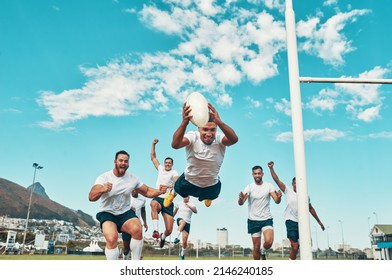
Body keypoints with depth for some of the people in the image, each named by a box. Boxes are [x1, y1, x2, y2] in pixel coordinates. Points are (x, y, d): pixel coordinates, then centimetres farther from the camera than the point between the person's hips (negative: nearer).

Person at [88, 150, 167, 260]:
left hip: (125, 212, 2)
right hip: (107, 213, -2)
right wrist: (102, 189, -48)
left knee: (137, 229, -28)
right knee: (112, 238, -31)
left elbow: (147, 192, 7)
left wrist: (159, 191, -16)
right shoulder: (104, 177, -13)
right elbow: (91, 197, -25)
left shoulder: (133, 178, -2)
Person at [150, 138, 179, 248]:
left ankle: (163, 237, 31)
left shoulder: (174, 172, 4)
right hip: (158, 198, 2)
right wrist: (153, 144, 15)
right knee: (154, 204, -40)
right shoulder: (160, 169, 17)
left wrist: (173, 185, -40)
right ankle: (156, 231, -41)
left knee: (169, 230, -7)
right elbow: (153, 157, 23)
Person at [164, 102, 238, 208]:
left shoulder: (219, 139, -30)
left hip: (212, 184, 2)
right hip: (189, 180, -1)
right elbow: (175, 144, -51)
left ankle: (208, 197, 69)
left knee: (209, 198, 31)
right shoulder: (193, 137, -31)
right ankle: (172, 193, 62)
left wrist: (219, 122, -71)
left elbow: (234, 139, -53)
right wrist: (184, 122, -69)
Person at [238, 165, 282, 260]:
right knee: (256, 247, 4)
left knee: (269, 241, -21)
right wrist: (241, 199, -40)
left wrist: (279, 197, -35)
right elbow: (241, 203, -16)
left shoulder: (269, 186, -2)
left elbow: (277, 201, -11)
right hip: (253, 220, 0)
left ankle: (263, 252, 13)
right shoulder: (249, 187, -5)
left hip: (267, 219, 0)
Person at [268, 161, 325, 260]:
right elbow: (277, 180, -7)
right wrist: (271, 168, -16)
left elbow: (311, 209, 20)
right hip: (291, 221, -4)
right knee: (295, 246, -12)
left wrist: (319, 222, 24)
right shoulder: (288, 191, 0)